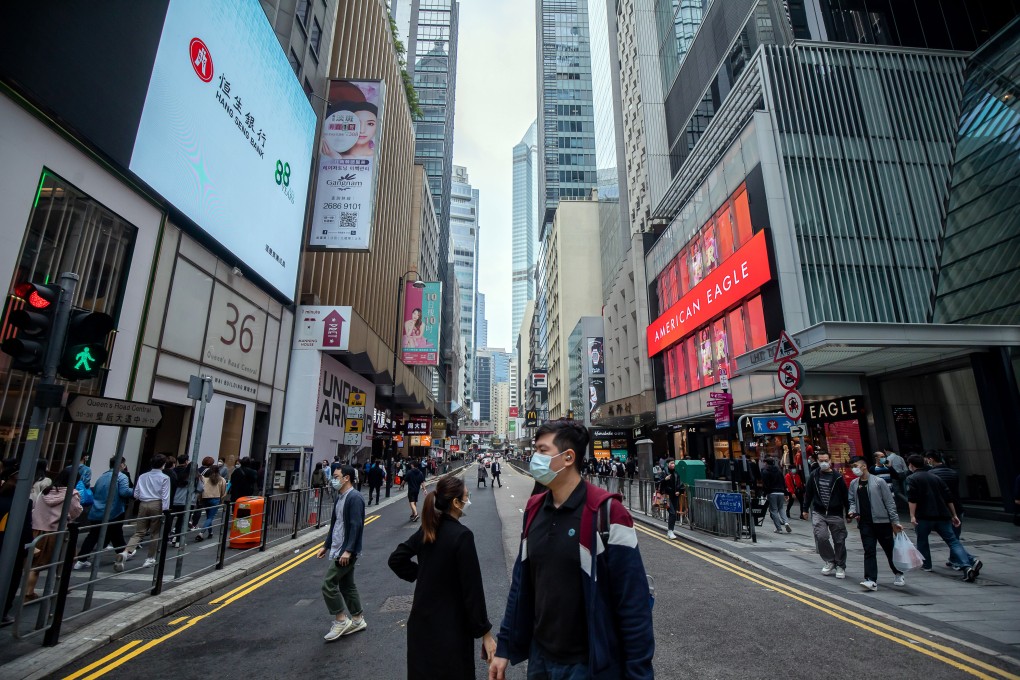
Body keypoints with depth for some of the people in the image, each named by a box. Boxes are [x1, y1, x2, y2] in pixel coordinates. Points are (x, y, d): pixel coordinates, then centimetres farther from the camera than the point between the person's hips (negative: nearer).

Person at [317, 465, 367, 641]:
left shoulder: (355, 497, -19)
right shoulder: (340, 497, 11)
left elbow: (356, 526, -24)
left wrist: (348, 550, -27)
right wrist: (326, 546, 19)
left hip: (347, 552, -9)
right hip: (338, 550, 9)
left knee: (329, 583, -7)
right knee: (346, 585, 15)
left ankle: (341, 620, 8)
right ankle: (357, 620, 27)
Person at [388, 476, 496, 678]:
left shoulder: (427, 529, -2)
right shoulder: (462, 535, -23)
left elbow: (396, 559, 7)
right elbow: (472, 587, -20)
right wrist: (485, 633, -13)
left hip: (422, 619, 7)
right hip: (450, 625, -7)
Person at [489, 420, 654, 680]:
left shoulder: (606, 512, -20)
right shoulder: (534, 509, -1)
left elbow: (633, 602, -18)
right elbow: (521, 585, 6)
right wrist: (504, 648, 8)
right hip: (539, 658, 6)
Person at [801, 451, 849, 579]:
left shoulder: (837, 477, -4)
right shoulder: (814, 476, 2)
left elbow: (845, 496, 1)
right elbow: (808, 493, 10)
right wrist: (805, 509, 10)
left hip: (836, 514, -1)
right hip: (818, 513, 1)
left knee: (839, 541, 6)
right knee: (821, 537, -12)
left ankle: (840, 567, 23)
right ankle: (830, 561, 10)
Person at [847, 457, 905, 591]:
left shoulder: (879, 481, -7)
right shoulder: (854, 484, 7)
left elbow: (889, 502, -6)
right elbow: (852, 500, 15)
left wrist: (895, 521, -7)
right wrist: (852, 511, -4)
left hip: (882, 521, -3)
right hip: (865, 523, 3)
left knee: (890, 550, 13)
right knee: (869, 551, -2)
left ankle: (898, 574, 36)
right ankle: (871, 580, -4)